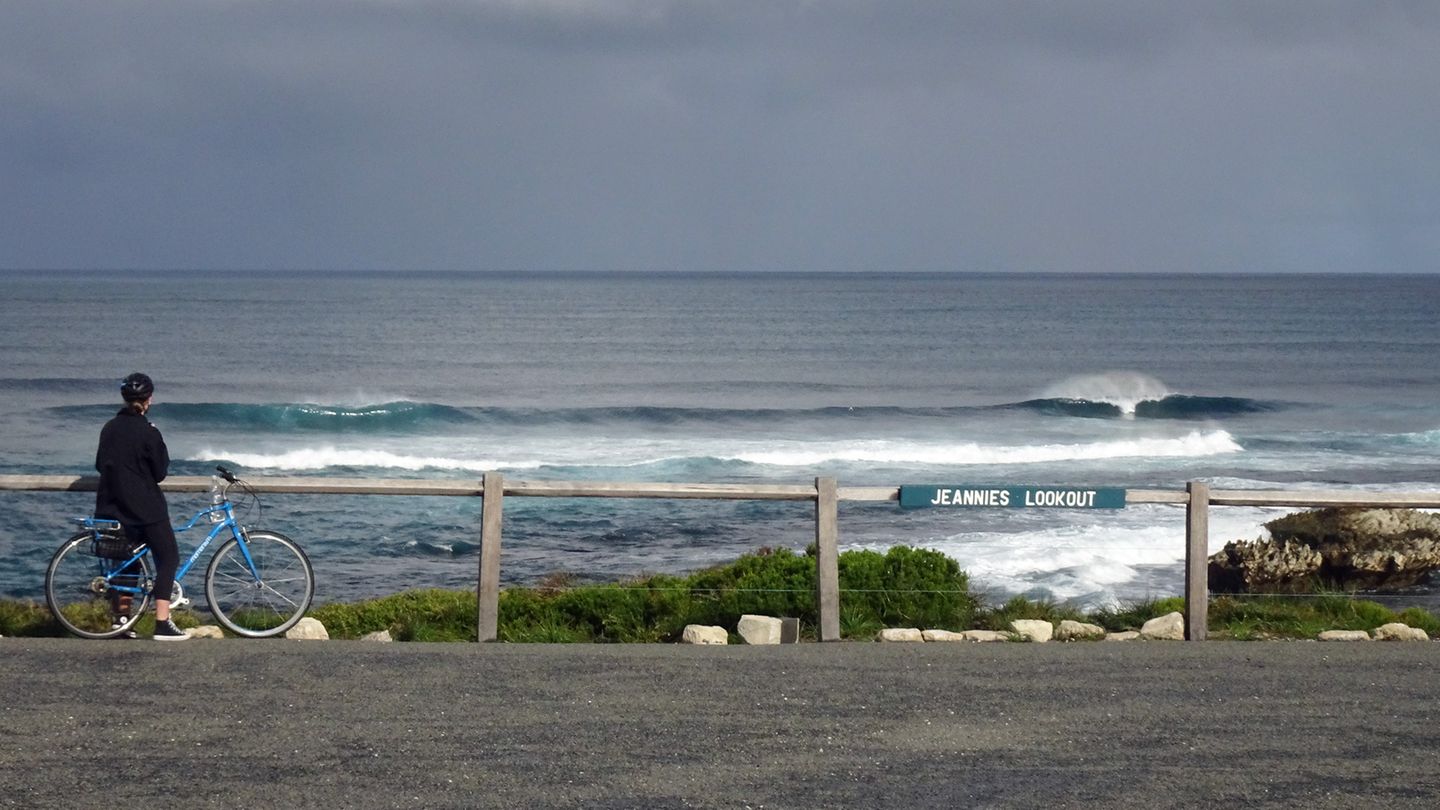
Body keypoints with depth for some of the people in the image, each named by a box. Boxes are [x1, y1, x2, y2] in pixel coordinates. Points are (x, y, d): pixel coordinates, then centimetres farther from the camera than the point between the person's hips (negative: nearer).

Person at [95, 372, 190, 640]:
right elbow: (160, 473, -7)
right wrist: (161, 448, 6)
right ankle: (162, 624, -11)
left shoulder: (109, 428, 6)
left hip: (113, 505, 7)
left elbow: (100, 464, 15)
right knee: (168, 558, -1)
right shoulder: (148, 432, -14)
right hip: (145, 508, -7)